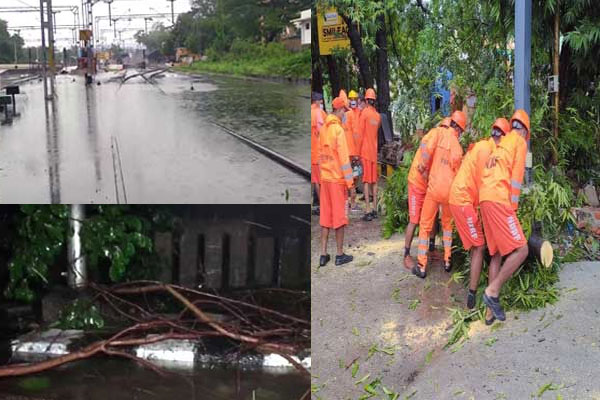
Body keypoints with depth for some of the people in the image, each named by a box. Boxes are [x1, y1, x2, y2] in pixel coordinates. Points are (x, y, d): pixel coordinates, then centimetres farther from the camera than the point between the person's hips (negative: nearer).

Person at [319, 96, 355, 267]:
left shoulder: (324, 128, 8)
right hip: (337, 179, -7)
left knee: (325, 215, 10)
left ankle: (323, 255, 14)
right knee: (339, 216, 3)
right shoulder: (338, 129, -14)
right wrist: (350, 182, -11)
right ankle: (340, 255, 10)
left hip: (325, 178, 7)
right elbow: (344, 158, -15)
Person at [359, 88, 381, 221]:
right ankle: (374, 209, 13)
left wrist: (358, 151, -5)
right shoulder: (378, 115, 8)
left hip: (366, 150, -5)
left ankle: (368, 210, -11)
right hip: (374, 150, 5)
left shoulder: (364, 112, -9)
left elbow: (361, 133, -10)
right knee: (374, 181, 10)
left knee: (367, 180, -7)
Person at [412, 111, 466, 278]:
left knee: (425, 226, 7)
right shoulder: (459, 148, 4)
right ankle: (447, 261, 25)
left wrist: (424, 166, -1)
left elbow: (427, 149, -18)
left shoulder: (442, 132, -3)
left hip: (434, 187, -3)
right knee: (447, 224, 24)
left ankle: (421, 266, 7)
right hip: (450, 190, 3)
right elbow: (456, 170, 8)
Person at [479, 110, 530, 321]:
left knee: (497, 253, 11)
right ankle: (492, 291, -9)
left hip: (486, 197, 9)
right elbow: (516, 178, -2)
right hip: (498, 198, -9)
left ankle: (492, 304, 10)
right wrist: (513, 206, -1)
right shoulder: (520, 141, 5)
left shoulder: (502, 143, 28)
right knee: (521, 250, -9)